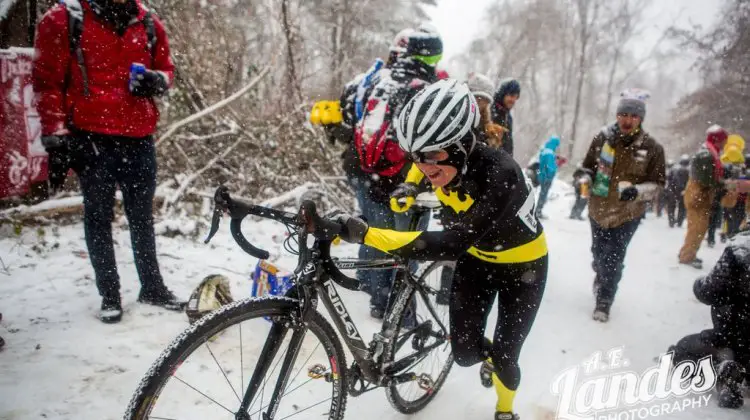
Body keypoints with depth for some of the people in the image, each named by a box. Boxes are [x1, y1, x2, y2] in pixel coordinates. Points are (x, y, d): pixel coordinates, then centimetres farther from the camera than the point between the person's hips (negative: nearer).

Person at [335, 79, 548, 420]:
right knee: (464, 352, 3)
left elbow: (454, 243, -51)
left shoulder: (500, 175, -40)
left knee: (504, 357, 2)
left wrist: (367, 234, -57)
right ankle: (488, 356, 42)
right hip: (476, 259, 5)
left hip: (522, 266, -4)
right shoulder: (445, 159, -22)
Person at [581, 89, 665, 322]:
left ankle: (604, 301, 19)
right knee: (598, 253, 23)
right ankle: (601, 276, 55)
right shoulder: (603, 137, -10)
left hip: (628, 214, -3)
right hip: (598, 209, 3)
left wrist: (636, 192, -26)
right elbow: (588, 166, 6)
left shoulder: (652, 148, -14)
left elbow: (657, 183, -7)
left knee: (613, 259, -3)